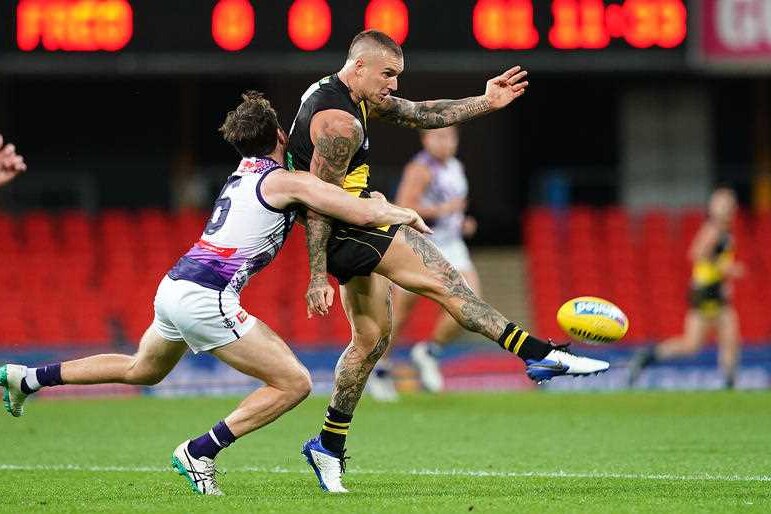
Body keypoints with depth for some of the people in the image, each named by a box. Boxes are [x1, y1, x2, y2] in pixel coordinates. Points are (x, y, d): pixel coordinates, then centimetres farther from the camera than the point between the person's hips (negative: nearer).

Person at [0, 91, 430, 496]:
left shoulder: (245, 172, 17)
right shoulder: (286, 181, -8)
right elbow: (366, 214, -13)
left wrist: (374, 203, 23)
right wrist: (406, 214, 6)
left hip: (174, 285, 9)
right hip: (205, 299, -9)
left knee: (142, 370, 34)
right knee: (294, 384, -6)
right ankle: (200, 453, -6)